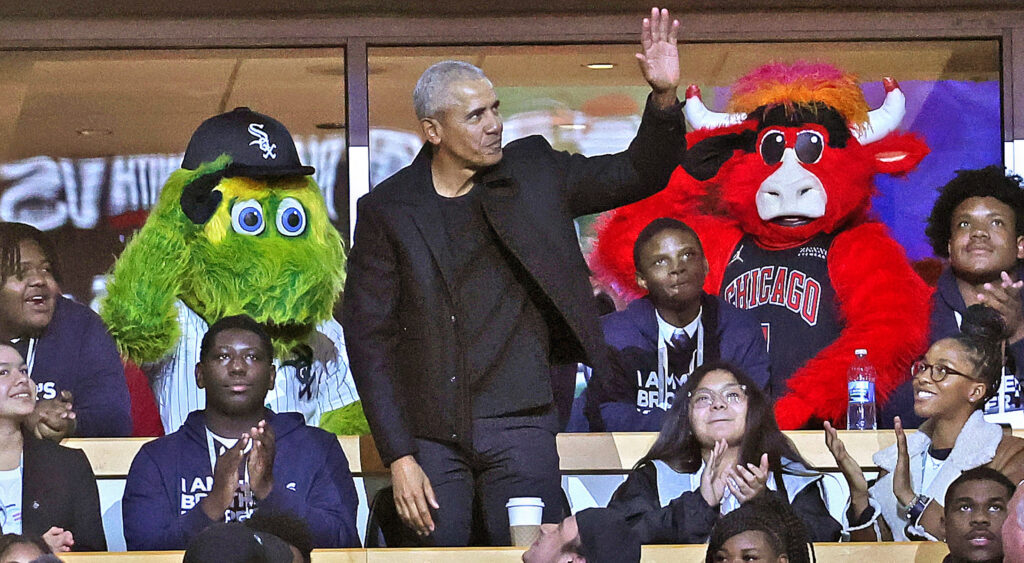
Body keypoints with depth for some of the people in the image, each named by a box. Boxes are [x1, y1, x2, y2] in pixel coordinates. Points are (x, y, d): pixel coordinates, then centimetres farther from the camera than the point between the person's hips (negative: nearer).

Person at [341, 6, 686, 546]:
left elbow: (639, 174, 12)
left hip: (518, 424, 1)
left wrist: (664, 97, -8)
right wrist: (399, 457, -6)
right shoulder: (386, 210, 1)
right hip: (430, 435, -1)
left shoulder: (533, 172, 7)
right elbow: (369, 339, 0)